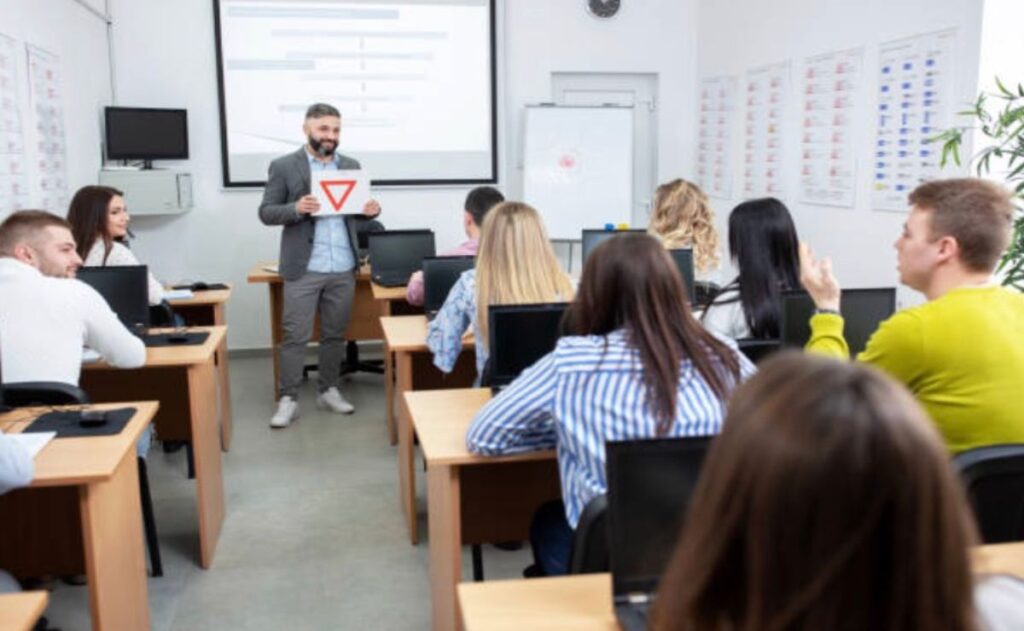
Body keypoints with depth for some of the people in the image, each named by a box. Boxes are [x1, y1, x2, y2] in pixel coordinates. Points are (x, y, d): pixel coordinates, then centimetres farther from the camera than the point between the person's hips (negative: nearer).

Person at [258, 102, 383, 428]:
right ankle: (288, 399, 7)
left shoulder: (351, 166, 10)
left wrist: (371, 211, -8)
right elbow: (266, 212, -4)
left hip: (343, 269, 4)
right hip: (303, 269, -4)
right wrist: (296, 208, -22)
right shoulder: (284, 167, -2)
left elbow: (358, 211, 15)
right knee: (295, 336, -1)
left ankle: (329, 390, 24)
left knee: (335, 334, 11)